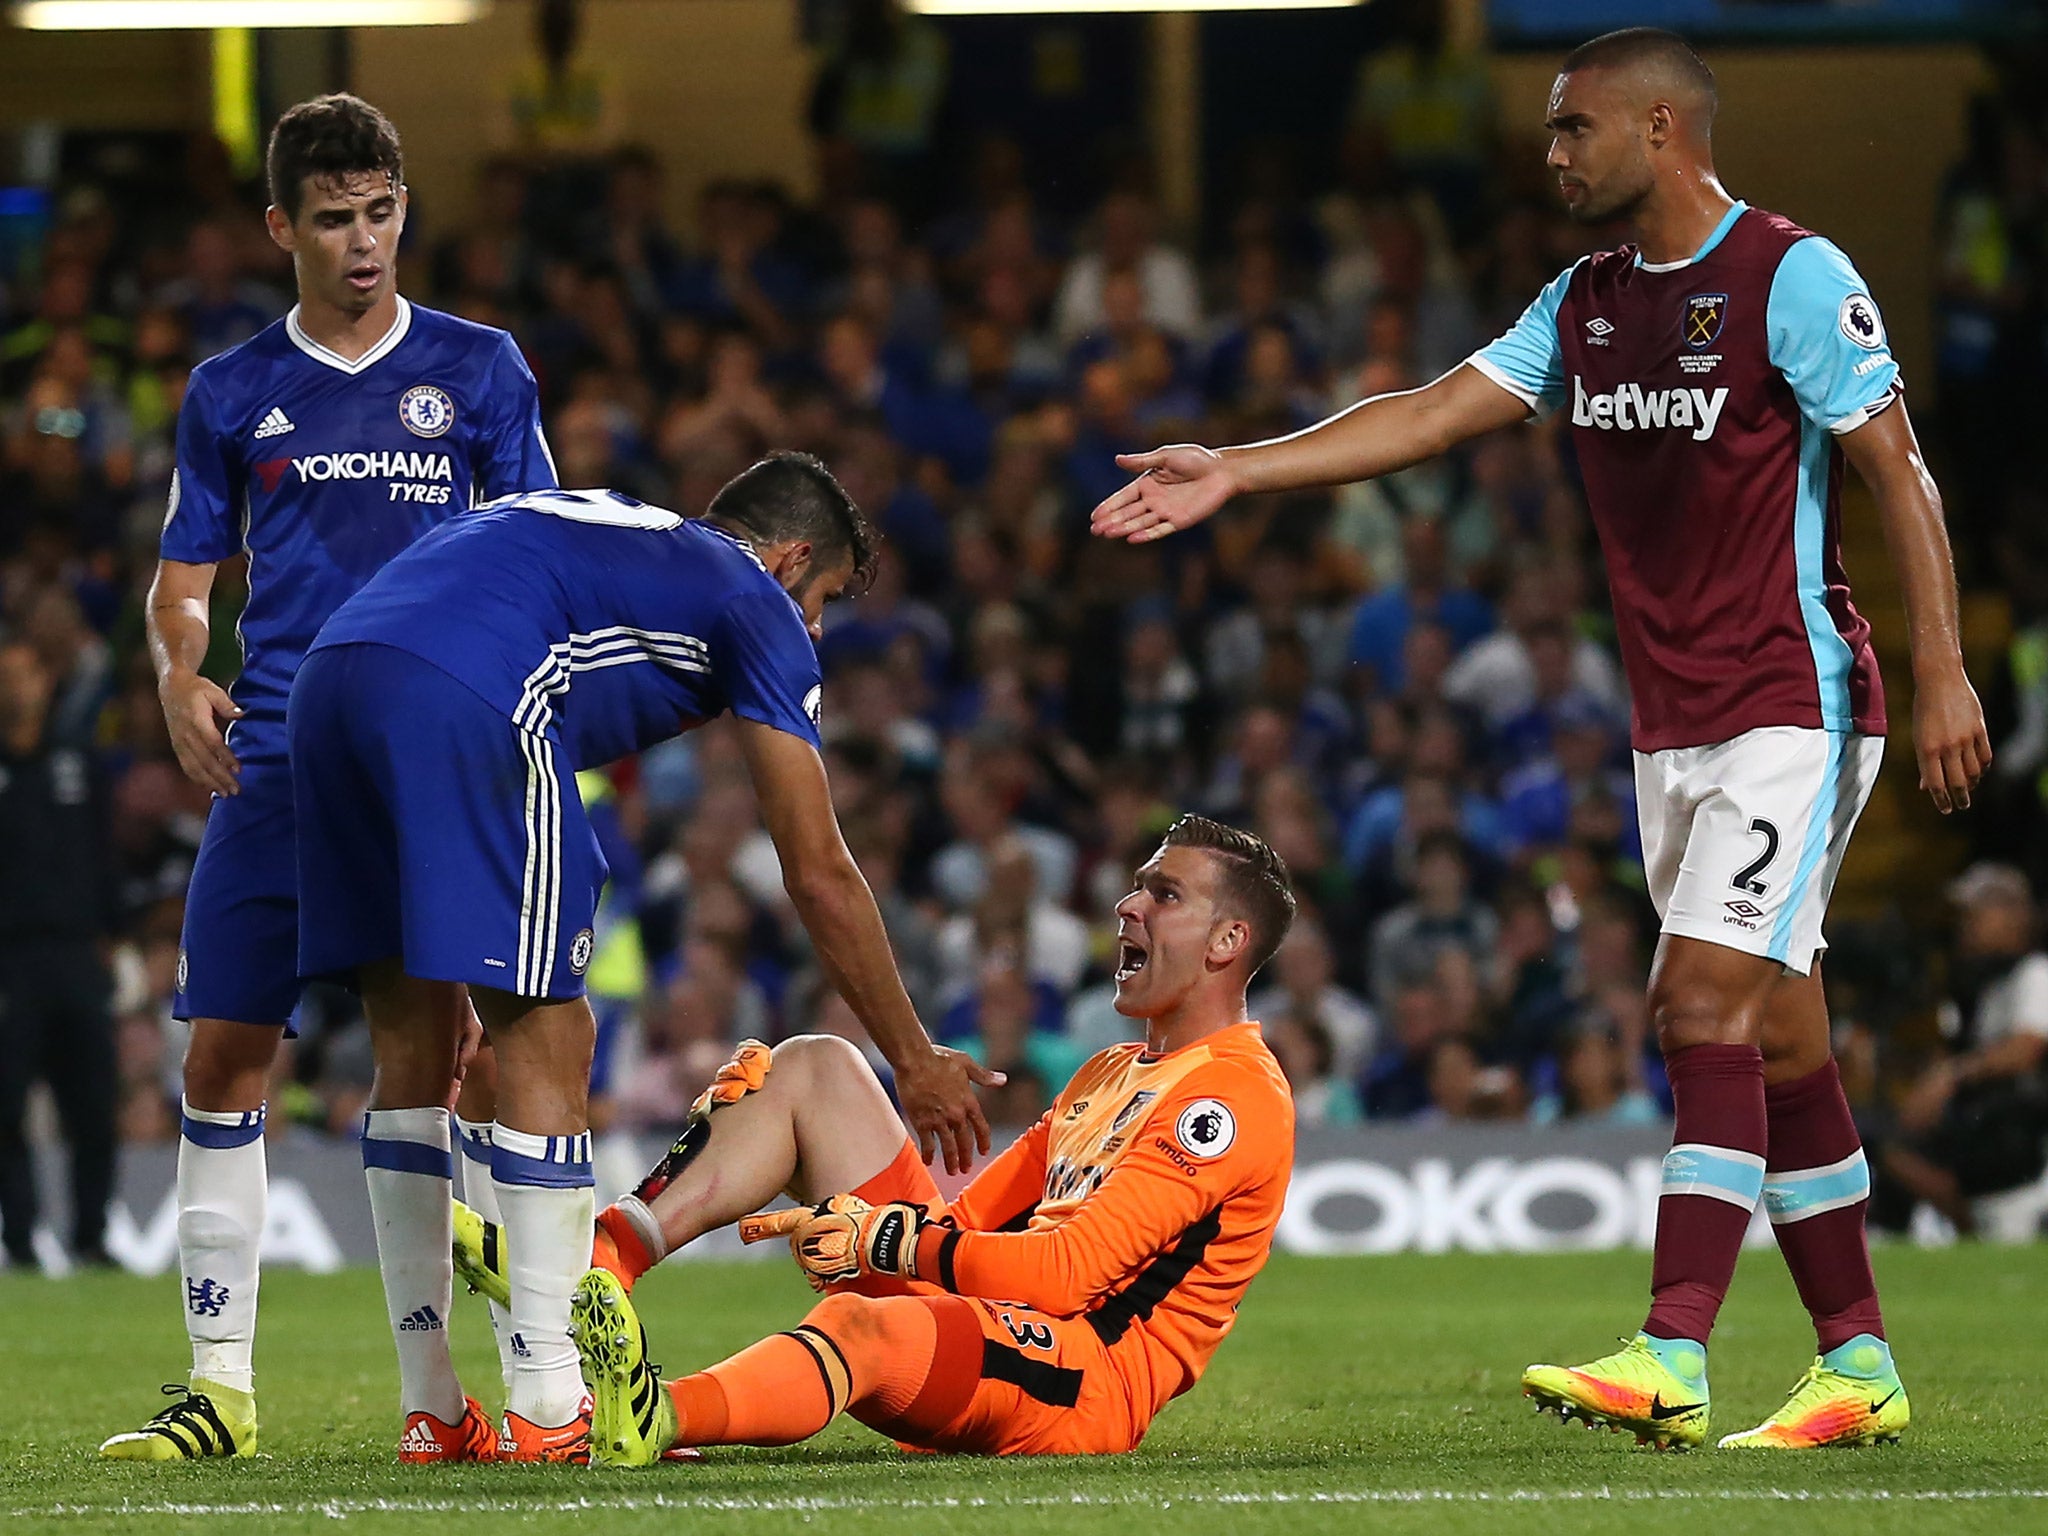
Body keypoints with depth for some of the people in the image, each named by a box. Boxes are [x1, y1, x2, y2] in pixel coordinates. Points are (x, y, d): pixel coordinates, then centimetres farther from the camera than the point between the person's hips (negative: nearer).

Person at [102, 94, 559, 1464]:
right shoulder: (233, 393, 12)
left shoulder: (480, 370, 8)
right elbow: (185, 580, 15)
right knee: (224, 1062, -2)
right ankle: (221, 1385, 5)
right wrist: (179, 680, -6)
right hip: (277, 768, 2)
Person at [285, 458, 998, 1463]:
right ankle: (547, 1415, 0)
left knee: (415, 1056, 15)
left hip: (328, 674, 8)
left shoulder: (595, 524, 37)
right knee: (544, 1049, 1)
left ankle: (432, 1415, 17)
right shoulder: (757, 604, 17)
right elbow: (820, 876, 15)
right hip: (466, 701, -7)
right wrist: (915, 1062, 24)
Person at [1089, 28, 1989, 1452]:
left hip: (1798, 707, -8)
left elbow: (1899, 471, -12)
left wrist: (1944, 668, -17)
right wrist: (1233, 470, 2)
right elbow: (1433, 414, 9)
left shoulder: (1795, 277, -10)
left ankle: (1670, 1362, -21)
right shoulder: (1586, 304, 11)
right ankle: (1860, 1367, 12)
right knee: (1771, 1036, 7)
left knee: (1705, 1001, -16)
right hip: (1673, 728, 8)